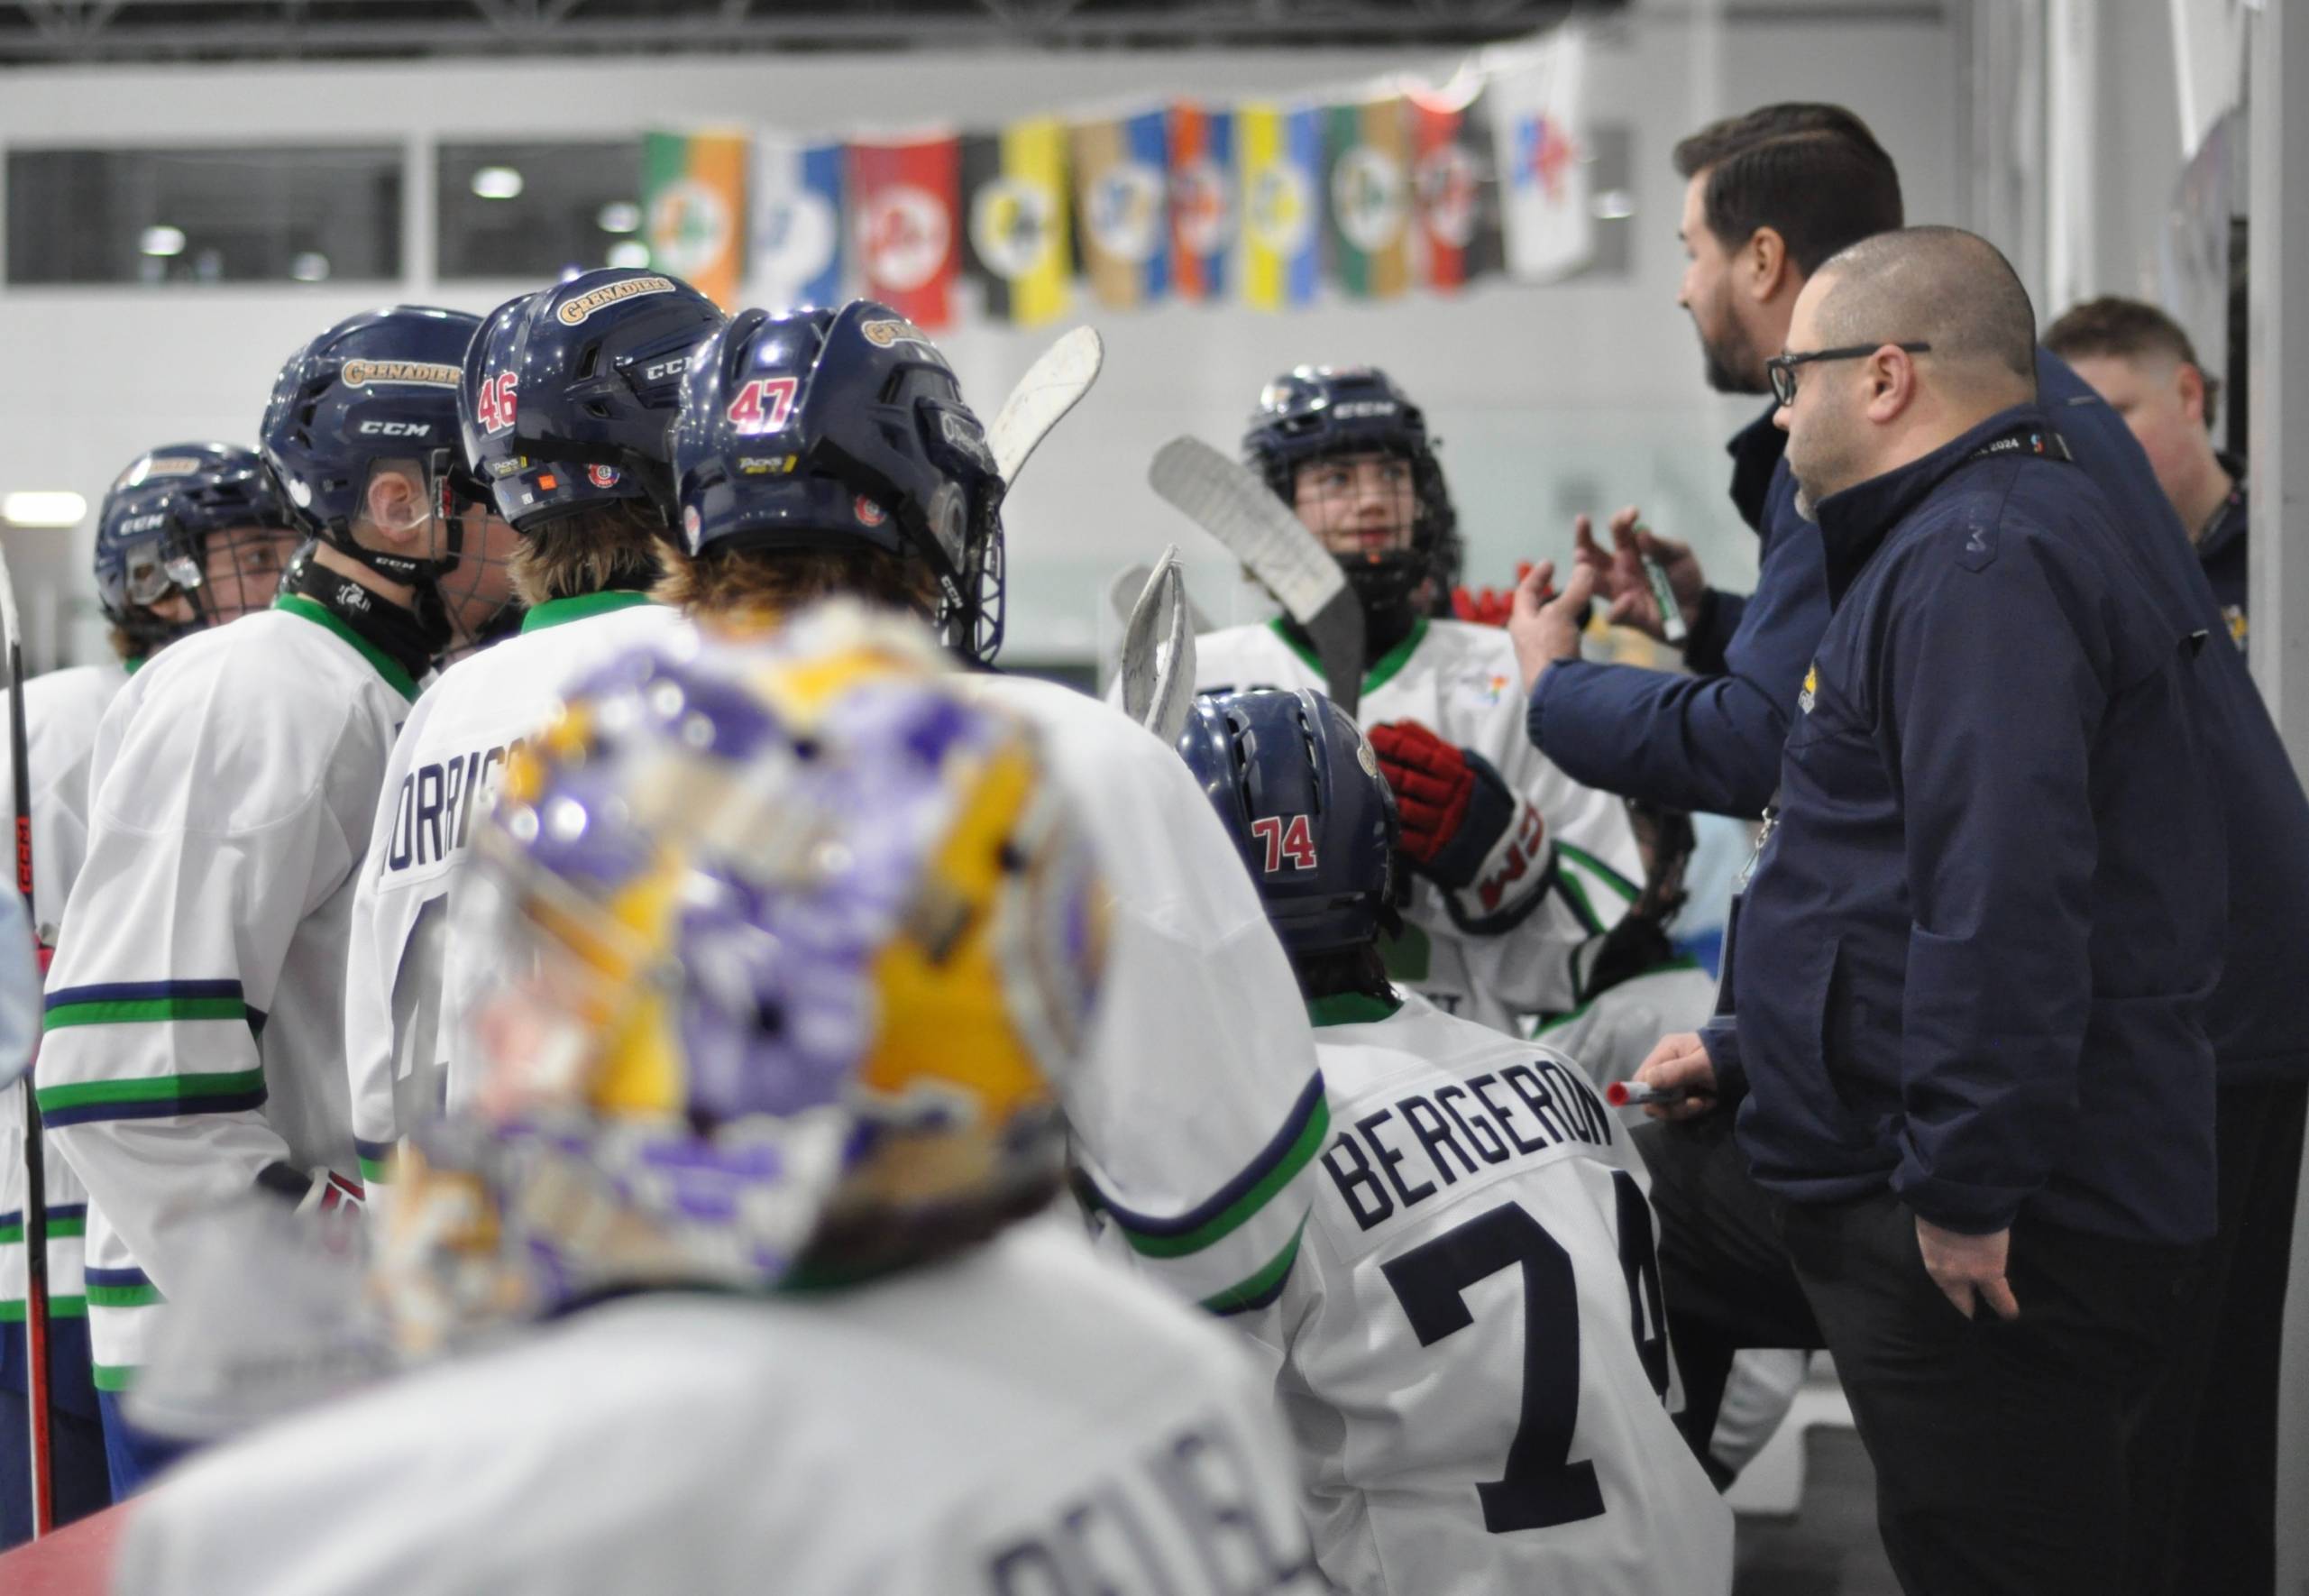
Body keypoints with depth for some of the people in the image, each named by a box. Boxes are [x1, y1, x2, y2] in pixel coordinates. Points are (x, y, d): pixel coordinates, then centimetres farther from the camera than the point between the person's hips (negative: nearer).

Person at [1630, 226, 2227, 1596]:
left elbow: (2004, 887, -28)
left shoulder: (1984, 559, -17)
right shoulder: (1961, 544, 20)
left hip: (2006, 1235, -11)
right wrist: (1748, 1048, 28)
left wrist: (1965, 1184, -26)